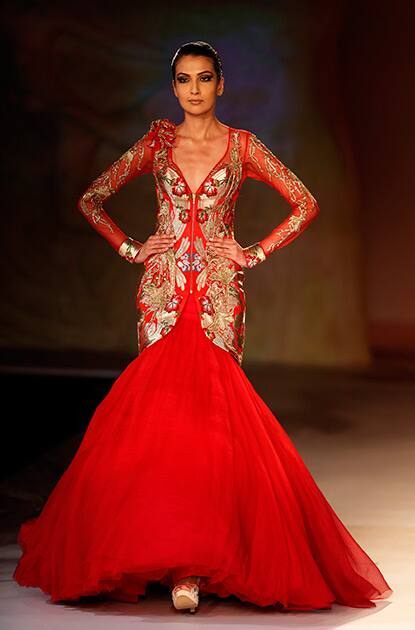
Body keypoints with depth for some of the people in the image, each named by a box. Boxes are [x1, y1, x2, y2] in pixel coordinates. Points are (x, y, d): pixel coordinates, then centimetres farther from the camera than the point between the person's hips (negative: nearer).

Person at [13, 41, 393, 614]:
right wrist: (129, 248, 6)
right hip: (163, 287, 2)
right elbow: (92, 199, 16)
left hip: (218, 289, -1)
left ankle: (193, 563, -8)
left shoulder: (242, 147, 6)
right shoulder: (157, 143, 9)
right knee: (163, 401, -5)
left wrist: (256, 254, 2)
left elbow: (306, 204, 8)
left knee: (211, 403, -10)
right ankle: (181, 563, 1)